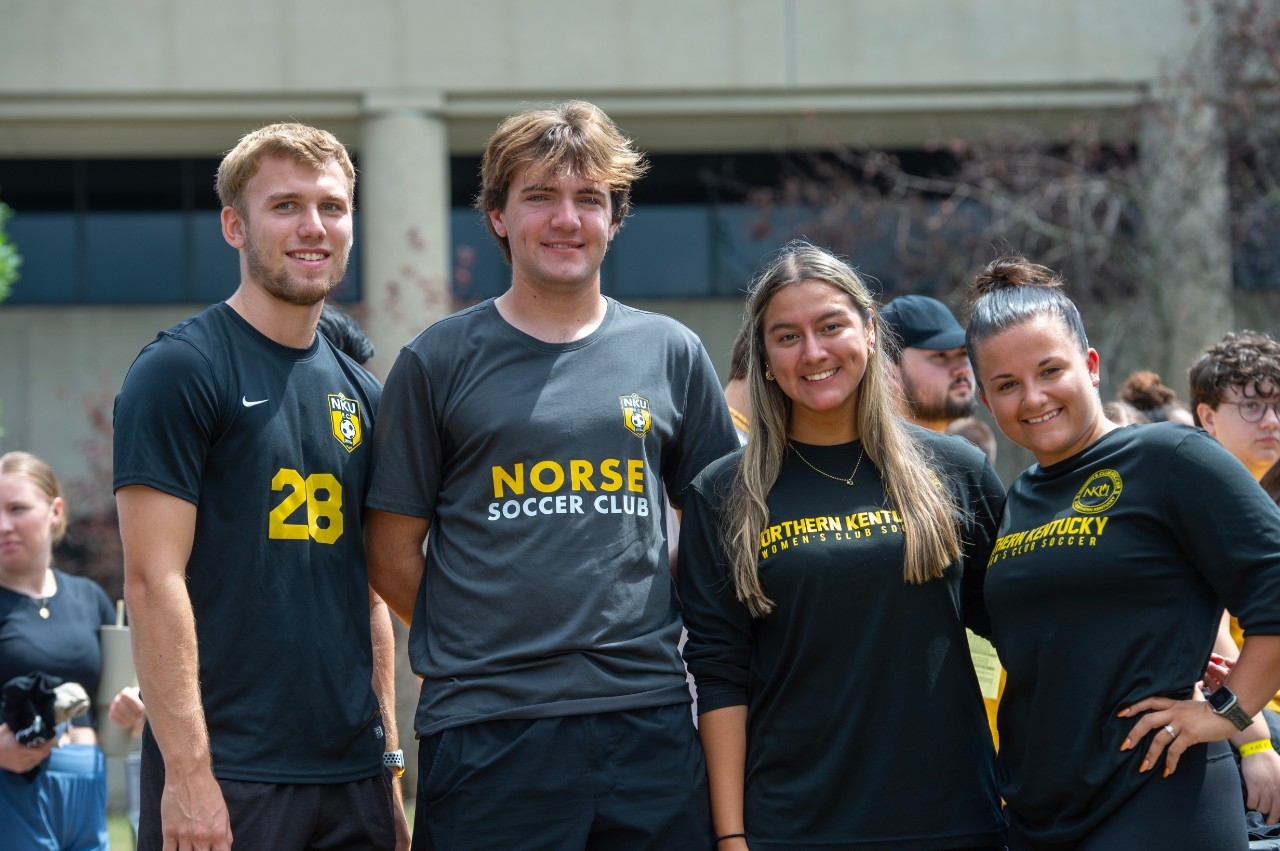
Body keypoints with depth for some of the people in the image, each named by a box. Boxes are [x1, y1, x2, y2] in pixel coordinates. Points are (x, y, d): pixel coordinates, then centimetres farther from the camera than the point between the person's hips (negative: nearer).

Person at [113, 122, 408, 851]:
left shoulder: (359, 393, 13)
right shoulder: (179, 370, -7)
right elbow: (154, 579, -13)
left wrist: (390, 760, 12)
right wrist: (187, 771, -19)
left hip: (352, 773, 6)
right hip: (228, 779, -6)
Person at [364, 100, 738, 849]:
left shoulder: (670, 354, 10)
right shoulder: (438, 362, 4)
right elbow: (394, 554, 5)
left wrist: (647, 627, 6)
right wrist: (477, 646, -2)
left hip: (649, 722, 2)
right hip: (486, 727, -2)